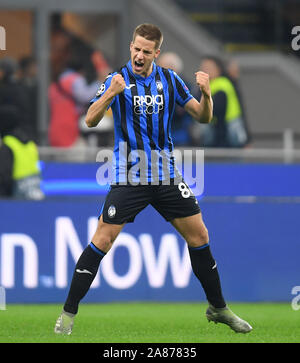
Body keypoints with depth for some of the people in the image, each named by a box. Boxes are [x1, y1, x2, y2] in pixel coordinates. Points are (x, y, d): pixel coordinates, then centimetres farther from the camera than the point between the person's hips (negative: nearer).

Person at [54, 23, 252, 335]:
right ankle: (68, 313, -2)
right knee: (102, 241, -10)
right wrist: (110, 94, -33)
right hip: (128, 178, -3)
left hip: (166, 176, 3)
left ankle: (218, 308, 20)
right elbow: (90, 120, -16)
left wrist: (205, 94, -14)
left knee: (198, 236, 4)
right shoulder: (117, 80, -6)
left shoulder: (170, 80, 3)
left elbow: (203, 117, 7)